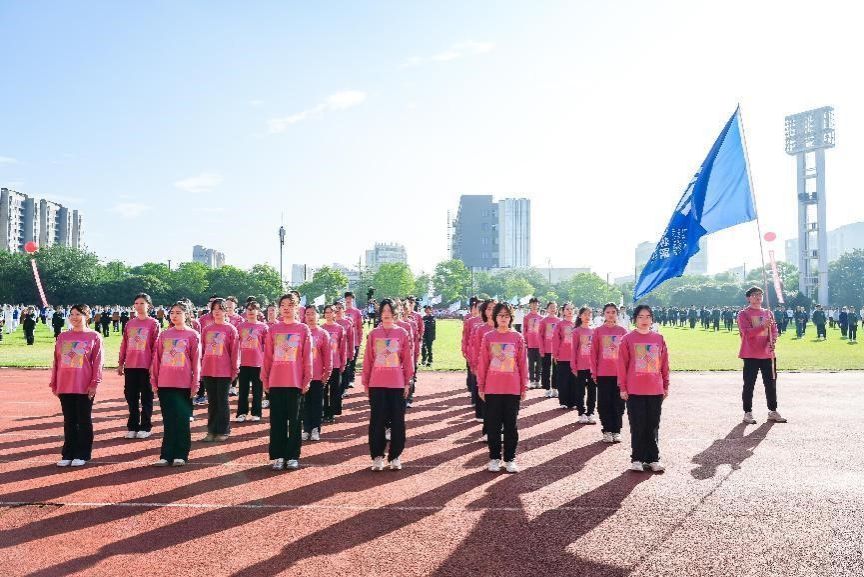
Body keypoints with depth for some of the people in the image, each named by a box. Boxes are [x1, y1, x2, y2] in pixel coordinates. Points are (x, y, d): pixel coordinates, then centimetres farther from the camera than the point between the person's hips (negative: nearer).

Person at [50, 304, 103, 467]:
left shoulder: (94, 337, -2)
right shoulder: (63, 337, 10)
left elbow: (97, 362, -6)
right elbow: (56, 361, 12)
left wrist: (94, 383, -12)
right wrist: (54, 384, 9)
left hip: (85, 387, -4)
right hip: (64, 387, 4)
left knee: (84, 421, 4)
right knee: (69, 421, 10)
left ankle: (82, 455, 12)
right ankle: (68, 455, 18)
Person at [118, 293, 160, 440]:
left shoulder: (153, 324, -2)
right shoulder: (129, 324, 11)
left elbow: (156, 346, -5)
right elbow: (124, 344, 13)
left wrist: (153, 364, -10)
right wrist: (120, 363, 10)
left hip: (146, 367, -4)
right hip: (130, 367, 4)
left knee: (146, 397, 3)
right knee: (131, 397, 8)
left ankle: (145, 427, 11)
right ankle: (132, 427, 17)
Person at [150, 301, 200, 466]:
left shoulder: (192, 335, -2)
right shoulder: (164, 335, 9)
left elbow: (196, 361, -3)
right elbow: (156, 358, 11)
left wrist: (195, 384, -6)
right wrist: (154, 381, 7)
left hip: (184, 385, -3)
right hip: (164, 384, 3)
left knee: (182, 420, 2)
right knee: (168, 421, 7)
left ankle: (180, 455, 9)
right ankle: (166, 455, 11)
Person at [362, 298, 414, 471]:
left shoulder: (402, 333, 1)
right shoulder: (373, 334, 3)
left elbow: (408, 359, 3)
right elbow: (367, 359, 5)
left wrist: (407, 382, 1)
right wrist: (365, 382, 4)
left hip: (397, 384, 0)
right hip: (376, 385, 0)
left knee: (397, 421, 4)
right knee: (377, 421, 3)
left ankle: (395, 456, 15)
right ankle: (377, 456, 13)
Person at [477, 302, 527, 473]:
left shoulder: (518, 338, 1)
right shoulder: (488, 337, 1)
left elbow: (523, 363, 3)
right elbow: (482, 363, 3)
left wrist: (524, 387, 2)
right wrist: (480, 386, 1)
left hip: (513, 389, 0)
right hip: (492, 389, 0)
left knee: (511, 425, 7)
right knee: (493, 425, 7)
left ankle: (510, 459, 17)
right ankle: (494, 458, 18)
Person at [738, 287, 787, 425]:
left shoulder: (768, 313, 14)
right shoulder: (743, 314, -3)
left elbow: (774, 330, 12)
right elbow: (747, 332, -15)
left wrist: (772, 341, -8)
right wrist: (763, 326, -28)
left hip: (768, 354, 5)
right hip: (751, 355, -5)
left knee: (771, 382, 9)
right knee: (749, 384, -1)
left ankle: (773, 411, 19)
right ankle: (748, 413, 5)